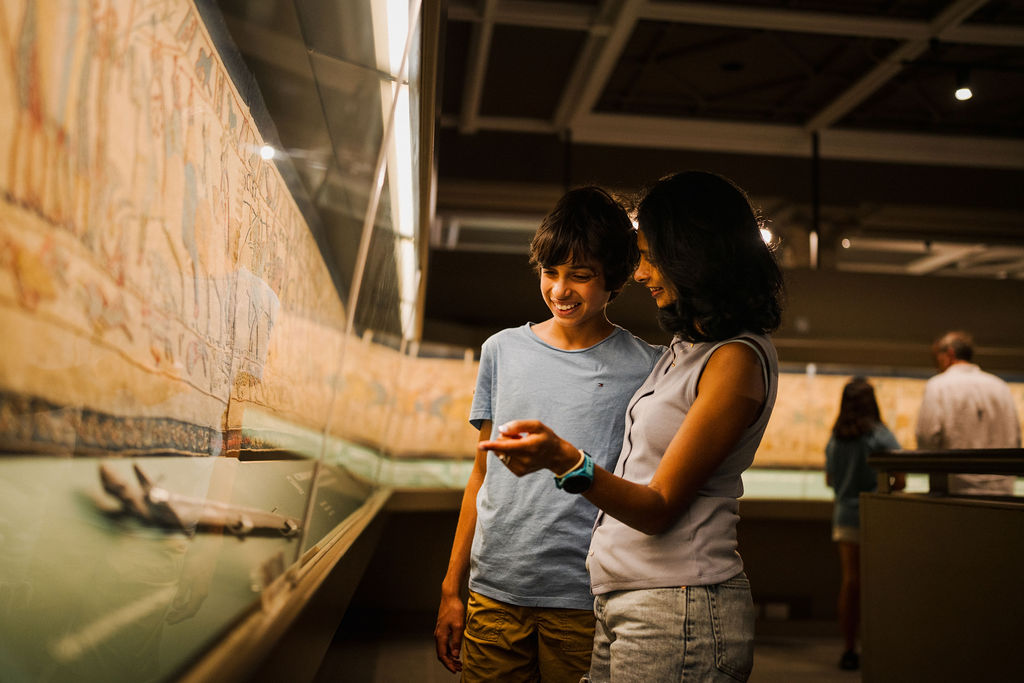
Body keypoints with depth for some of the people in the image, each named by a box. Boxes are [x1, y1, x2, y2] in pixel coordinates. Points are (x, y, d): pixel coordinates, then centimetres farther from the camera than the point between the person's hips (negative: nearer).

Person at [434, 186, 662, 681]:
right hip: (494, 592, 3)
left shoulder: (646, 368, -2)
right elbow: (483, 475, 11)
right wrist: (451, 589, 12)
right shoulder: (503, 350, 7)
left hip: (587, 603, -2)